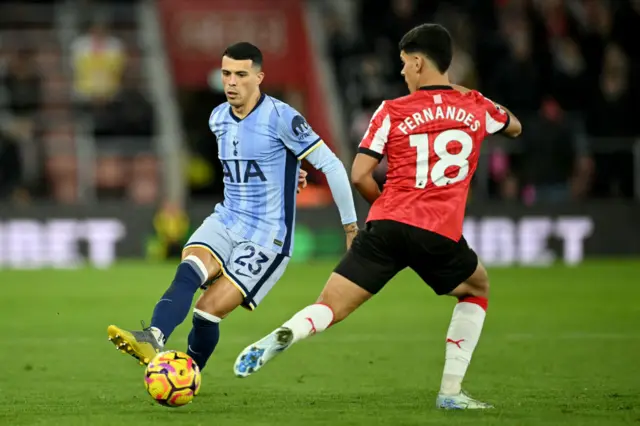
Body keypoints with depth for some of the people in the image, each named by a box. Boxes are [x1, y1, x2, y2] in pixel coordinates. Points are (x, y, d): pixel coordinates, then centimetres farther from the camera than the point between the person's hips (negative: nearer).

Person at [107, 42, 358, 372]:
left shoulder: (281, 118, -15)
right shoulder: (218, 119, 7)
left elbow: (331, 165, -12)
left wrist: (351, 225, -8)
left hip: (267, 236, -5)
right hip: (226, 221, 5)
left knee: (208, 310, -13)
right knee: (189, 271, -27)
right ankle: (152, 339, -49)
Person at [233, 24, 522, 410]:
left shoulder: (393, 111, 5)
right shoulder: (476, 107, 11)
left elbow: (359, 175, 0)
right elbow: (514, 127, 35)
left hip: (387, 226, -1)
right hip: (441, 235, 1)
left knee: (329, 309, 0)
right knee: (478, 289, 29)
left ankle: (281, 337, -35)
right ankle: (451, 391, 18)